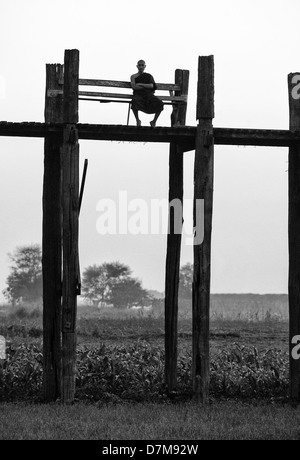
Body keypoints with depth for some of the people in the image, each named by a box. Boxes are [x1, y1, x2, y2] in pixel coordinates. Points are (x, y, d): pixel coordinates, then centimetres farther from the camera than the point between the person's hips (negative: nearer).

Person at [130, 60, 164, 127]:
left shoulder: (149, 76, 21)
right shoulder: (133, 76, 17)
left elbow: (151, 86, 3)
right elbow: (134, 87, -1)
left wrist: (141, 84, -6)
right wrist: (146, 86, -1)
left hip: (149, 95, 2)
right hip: (138, 95, -2)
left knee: (160, 104, -29)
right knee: (134, 101, -41)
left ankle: (154, 121, -8)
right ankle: (138, 121, -21)